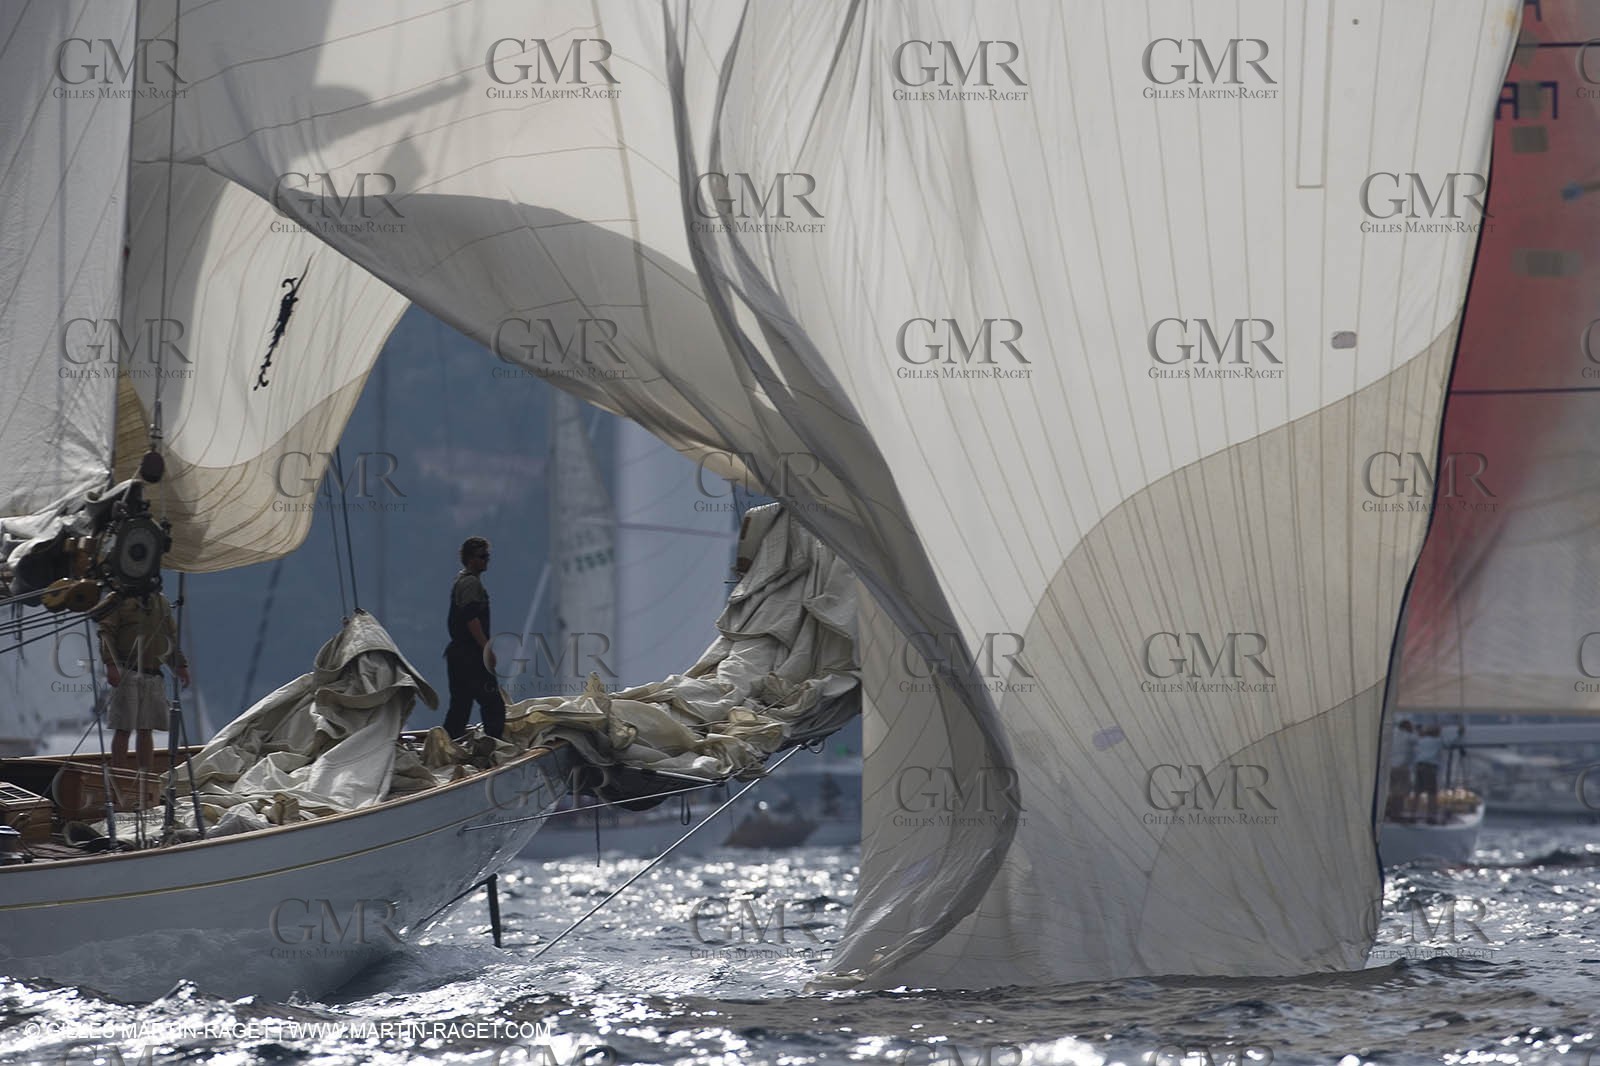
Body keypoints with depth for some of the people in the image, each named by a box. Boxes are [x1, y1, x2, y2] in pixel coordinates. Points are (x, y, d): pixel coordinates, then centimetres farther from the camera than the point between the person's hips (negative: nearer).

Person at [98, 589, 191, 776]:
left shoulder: (161, 602, 17)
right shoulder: (120, 600, -1)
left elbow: (171, 638, 24)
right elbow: (106, 632, -8)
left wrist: (180, 665, 15)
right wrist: (110, 664, -18)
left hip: (152, 676, 5)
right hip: (126, 673, -5)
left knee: (147, 729, 7)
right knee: (123, 729, -4)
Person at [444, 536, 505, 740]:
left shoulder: (461, 581, 21)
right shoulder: (471, 583, -11)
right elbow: (471, 619, -21)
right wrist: (487, 648, -25)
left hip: (457, 652, 11)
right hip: (470, 654, -11)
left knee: (459, 707, 11)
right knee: (494, 705, -11)